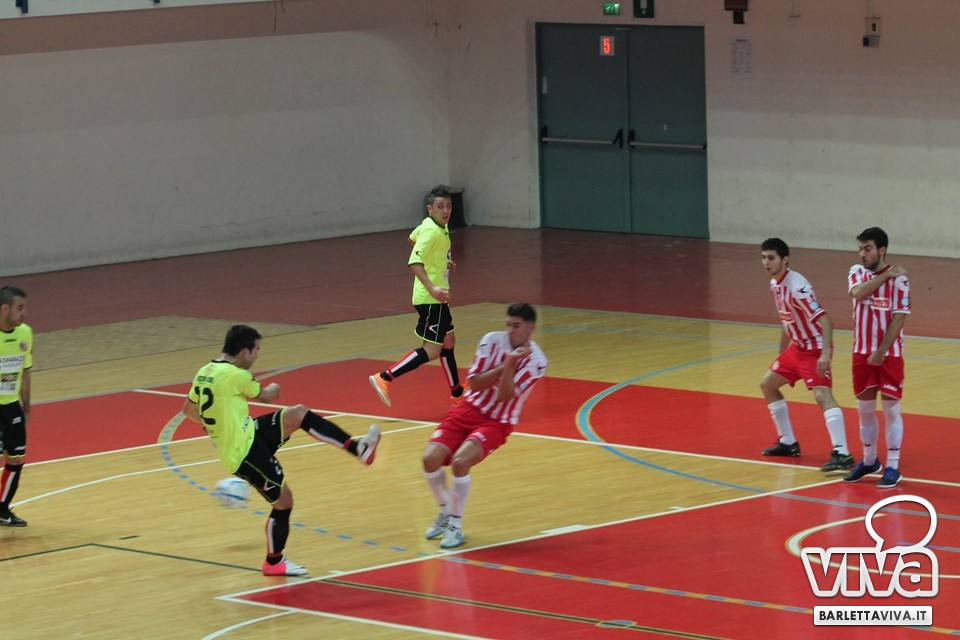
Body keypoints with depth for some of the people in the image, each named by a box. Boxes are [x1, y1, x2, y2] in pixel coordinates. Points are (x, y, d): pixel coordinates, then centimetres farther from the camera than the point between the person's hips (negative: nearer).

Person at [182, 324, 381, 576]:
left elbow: (188, 409, 19)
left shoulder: (204, 372, 6)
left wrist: (211, 423, 38)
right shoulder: (234, 374, -19)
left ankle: (356, 448, 8)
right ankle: (274, 562, 16)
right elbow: (264, 396, -2)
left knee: (299, 414, 7)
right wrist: (273, 389, 22)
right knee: (283, 499, 0)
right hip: (246, 451, -9)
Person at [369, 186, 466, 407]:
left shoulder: (435, 226, 8)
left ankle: (457, 393, 31)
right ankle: (385, 378, -13)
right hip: (430, 299, -10)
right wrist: (431, 288, -41)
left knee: (448, 341, 19)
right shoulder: (431, 232, -21)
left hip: (437, 298, 10)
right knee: (431, 351, -12)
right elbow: (414, 262, -31)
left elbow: (413, 238, 28)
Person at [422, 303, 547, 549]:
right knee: (431, 458, -17)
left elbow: (504, 397, -20)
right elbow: (474, 383, -8)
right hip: (469, 409, 4)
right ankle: (445, 512, 10)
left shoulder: (535, 360, -12)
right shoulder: (493, 340, -3)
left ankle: (455, 525, -11)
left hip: (497, 422, -4)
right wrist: (504, 365, -18)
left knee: (460, 462, -29)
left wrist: (509, 363, -31)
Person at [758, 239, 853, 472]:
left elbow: (824, 319, -29)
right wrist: (781, 353, 26)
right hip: (797, 347, 10)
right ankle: (788, 443, 28)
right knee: (767, 384, 18)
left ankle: (842, 454, -33)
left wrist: (825, 354, -39)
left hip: (815, 349, -10)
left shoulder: (796, 286, -23)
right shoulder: (775, 284, 5)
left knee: (822, 394, -24)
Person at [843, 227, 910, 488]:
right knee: (865, 409, 11)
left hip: (889, 354, -4)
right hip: (862, 353, 4)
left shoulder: (898, 278, -10)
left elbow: (899, 318, -13)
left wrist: (882, 351, -19)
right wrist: (886, 276, -19)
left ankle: (892, 467, 6)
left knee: (891, 409, 0)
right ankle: (869, 461, 26)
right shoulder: (857, 271, 3)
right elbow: (857, 292, -18)